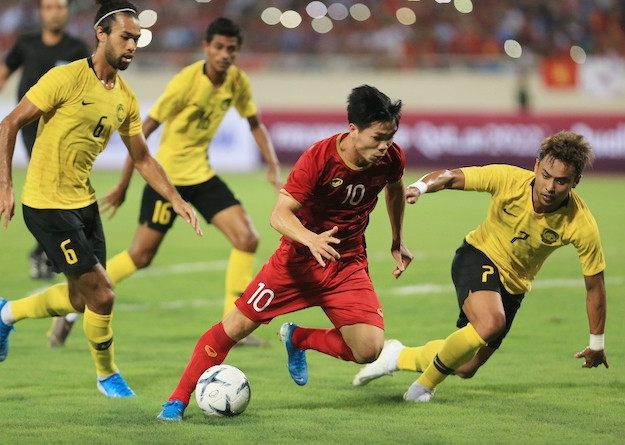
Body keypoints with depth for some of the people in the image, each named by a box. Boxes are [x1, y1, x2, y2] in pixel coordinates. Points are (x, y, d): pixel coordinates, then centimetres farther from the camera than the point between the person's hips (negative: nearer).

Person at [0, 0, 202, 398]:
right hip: (47, 204, -8)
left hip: (84, 202, 8)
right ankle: (107, 375, 15)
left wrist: (176, 199, 3)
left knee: (79, 299, 16)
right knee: (102, 295, -8)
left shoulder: (125, 99, 5)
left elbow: (143, 159, 15)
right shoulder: (67, 78, -16)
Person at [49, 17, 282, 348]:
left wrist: (273, 167, 1)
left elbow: (254, 124, 14)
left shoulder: (237, 81, -3)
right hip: (168, 175, -6)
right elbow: (144, 129, -16)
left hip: (202, 175, 6)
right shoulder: (187, 81, -21)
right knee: (141, 256, -5)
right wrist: (123, 185, -14)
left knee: (247, 239, -7)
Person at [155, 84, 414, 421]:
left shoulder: (390, 158, -11)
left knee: (369, 349, -15)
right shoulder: (319, 158, -25)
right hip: (298, 258, -3)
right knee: (236, 325, -5)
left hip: (347, 264, 3)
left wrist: (397, 241, 19)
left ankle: (297, 339, 14)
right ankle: (178, 400, 10)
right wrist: (311, 239, -48)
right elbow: (280, 214, -29)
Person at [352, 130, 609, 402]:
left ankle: (400, 357, 32)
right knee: (490, 321, -34)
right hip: (478, 256, -3)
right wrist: (419, 187, -40)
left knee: (465, 368, 4)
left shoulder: (581, 224, -22)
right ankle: (425, 383, -12)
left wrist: (596, 343, -4)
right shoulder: (509, 180, -24)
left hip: (513, 285, 3)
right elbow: (451, 177, -17)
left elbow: (595, 285, -11)